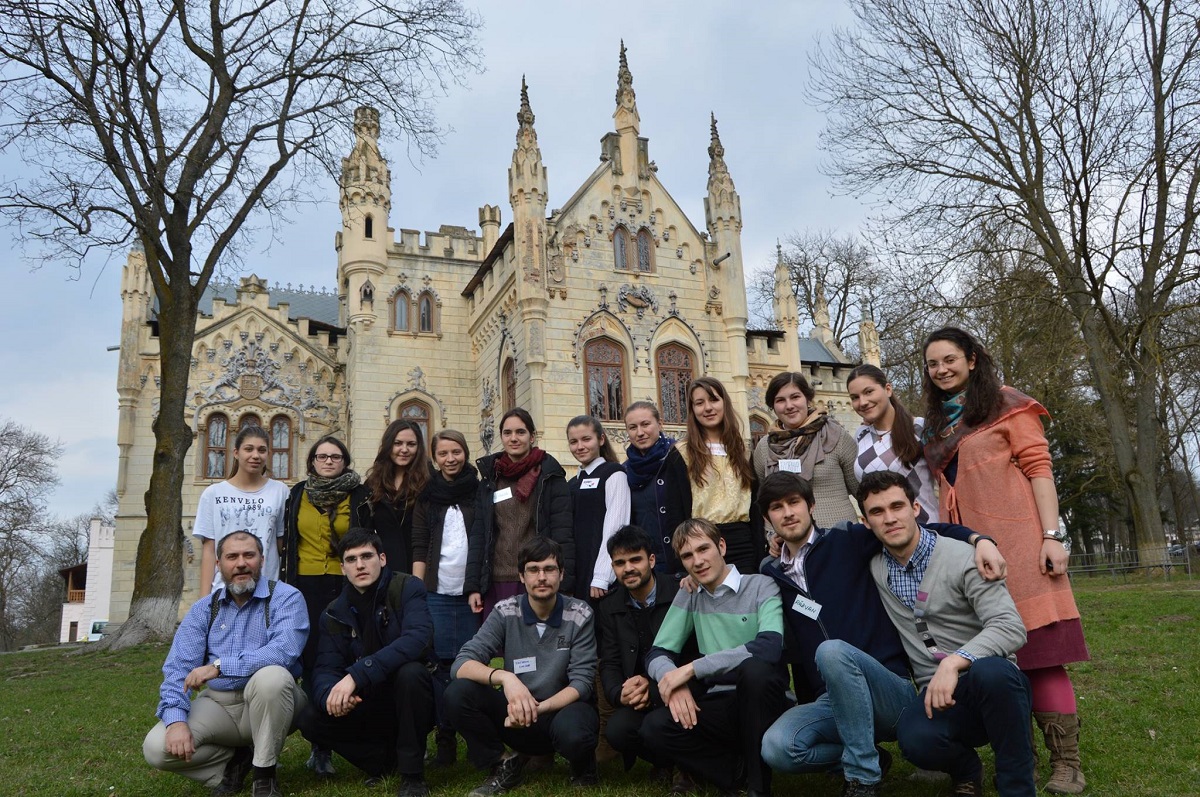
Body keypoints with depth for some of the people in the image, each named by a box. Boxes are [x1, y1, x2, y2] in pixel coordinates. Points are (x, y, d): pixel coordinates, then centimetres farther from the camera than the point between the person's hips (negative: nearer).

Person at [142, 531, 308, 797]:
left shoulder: (286, 598, -10)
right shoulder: (204, 608, 4)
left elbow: (284, 650, -28)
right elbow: (178, 667, -4)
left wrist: (219, 666, -30)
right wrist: (176, 720, -21)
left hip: (270, 702, -4)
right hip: (219, 703, 4)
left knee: (271, 676, -37)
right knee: (156, 748, -17)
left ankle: (264, 773, -15)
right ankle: (235, 759, 7)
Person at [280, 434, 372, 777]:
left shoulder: (359, 495, 4)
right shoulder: (297, 494, 10)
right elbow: (286, 542, 13)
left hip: (345, 587, -1)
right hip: (305, 588, 2)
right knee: (310, 661, -2)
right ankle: (320, 745, 8)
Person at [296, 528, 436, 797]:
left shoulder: (407, 588, -13)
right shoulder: (334, 615, 1)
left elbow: (417, 638, -31)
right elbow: (326, 671, -6)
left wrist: (356, 675, -37)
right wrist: (331, 695, -32)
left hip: (410, 703, -4)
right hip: (370, 708, 4)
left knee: (410, 671, -34)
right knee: (311, 720, -17)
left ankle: (412, 774, -17)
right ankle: (386, 758, 4)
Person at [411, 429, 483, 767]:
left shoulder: (481, 493, 7)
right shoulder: (427, 496, 11)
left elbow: (489, 545, 3)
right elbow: (419, 547, 7)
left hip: (473, 593, -1)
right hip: (437, 594, 1)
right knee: (441, 666, 1)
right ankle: (445, 740, 9)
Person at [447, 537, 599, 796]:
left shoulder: (580, 615, -10)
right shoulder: (505, 612, -8)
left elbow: (581, 682, -12)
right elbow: (461, 664, -16)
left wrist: (538, 708, -29)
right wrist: (504, 677, -36)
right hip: (516, 712, 2)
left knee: (572, 732, -37)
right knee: (457, 692, -22)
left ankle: (583, 766, 2)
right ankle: (504, 764, 0)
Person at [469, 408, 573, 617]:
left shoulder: (550, 476, 2)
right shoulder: (489, 479, 12)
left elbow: (563, 533, -4)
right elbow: (479, 535, 11)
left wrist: (562, 583, -12)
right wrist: (473, 585, 5)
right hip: (496, 582, 3)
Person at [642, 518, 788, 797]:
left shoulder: (761, 587, -7)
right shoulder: (687, 596, 7)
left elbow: (769, 647, -25)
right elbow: (657, 654, 5)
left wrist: (690, 669, -25)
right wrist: (675, 682, -20)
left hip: (760, 702, -3)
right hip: (719, 706, 4)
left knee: (755, 667, -35)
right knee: (654, 729, -22)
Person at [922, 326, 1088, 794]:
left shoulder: (1006, 405, 3)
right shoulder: (936, 423, 19)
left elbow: (1038, 468, -4)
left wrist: (1052, 535, -13)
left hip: (1016, 545, -5)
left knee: (1039, 653, -7)